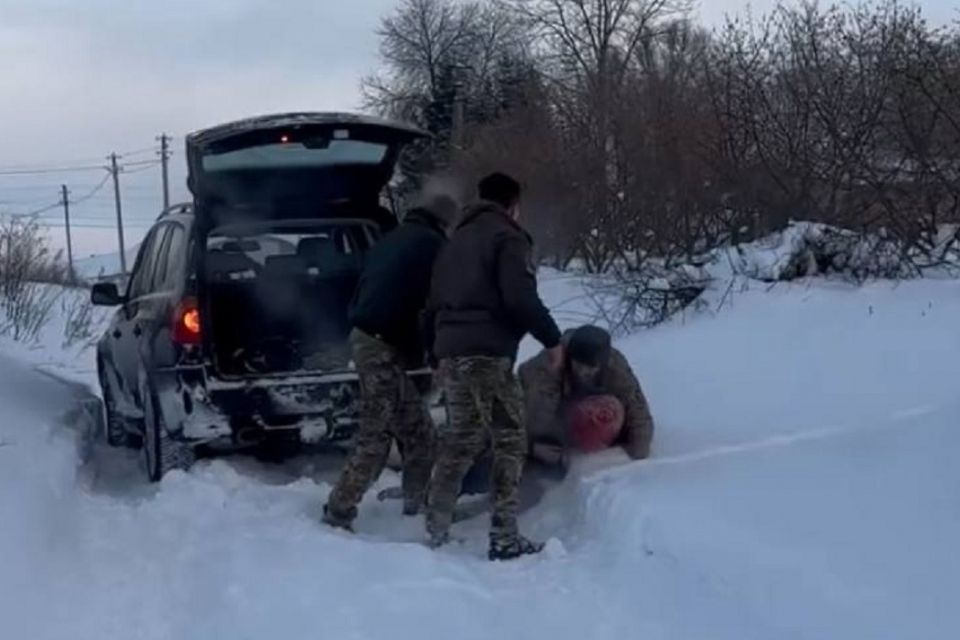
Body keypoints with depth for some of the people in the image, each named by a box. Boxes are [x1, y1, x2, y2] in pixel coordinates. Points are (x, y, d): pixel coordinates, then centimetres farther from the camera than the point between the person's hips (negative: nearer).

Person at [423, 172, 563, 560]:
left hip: (451, 353, 8)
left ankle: (436, 531, 15)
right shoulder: (507, 238, -1)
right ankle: (504, 537, -8)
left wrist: (437, 347, 30)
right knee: (510, 441, -3)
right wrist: (551, 338, -3)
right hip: (486, 354, -8)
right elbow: (521, 299, -14)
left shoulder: (456, 241, 23)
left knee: (460, 440, 16)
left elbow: (433, 305, 23)